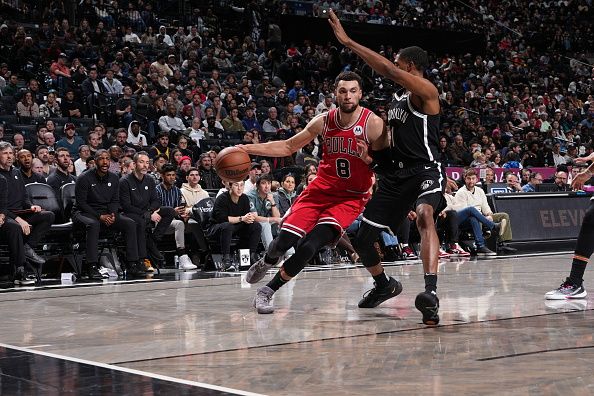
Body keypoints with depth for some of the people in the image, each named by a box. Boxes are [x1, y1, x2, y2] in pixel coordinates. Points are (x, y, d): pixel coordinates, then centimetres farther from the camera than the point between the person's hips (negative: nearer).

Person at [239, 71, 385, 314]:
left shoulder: (373, 124, -15)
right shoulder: (323, 121, -3)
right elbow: (289, 147, 7)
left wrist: (367, 159, -31)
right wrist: (248, 149, -1)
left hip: (352, 197, -3)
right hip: (321, 189, 3)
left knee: (310, 246, -20)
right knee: (284, 240, -8)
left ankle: (268, 291, -1)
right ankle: (266, 263, 30)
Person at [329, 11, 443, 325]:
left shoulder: (426, 91, -10)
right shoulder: (398, 99, 16)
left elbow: (387, 69, -24)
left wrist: (348, 42, -23)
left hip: (425, 171, -8)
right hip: (395, 173, 9)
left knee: (424, 215, -39)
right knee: (361, 240, 9)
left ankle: (431, 293, -51)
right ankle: (384, 286, 37)